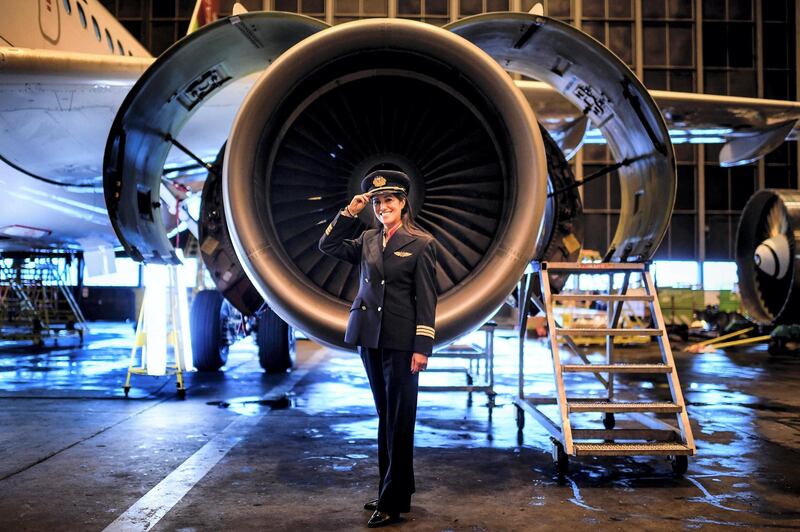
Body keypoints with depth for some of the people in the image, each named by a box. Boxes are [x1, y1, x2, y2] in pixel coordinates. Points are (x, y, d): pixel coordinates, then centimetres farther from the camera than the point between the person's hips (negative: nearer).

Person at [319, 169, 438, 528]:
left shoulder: (420, 244, -5)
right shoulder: (368, 241, 10)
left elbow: (426, 299, -9)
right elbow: (327, 245, 10)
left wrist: (422, 347, -14)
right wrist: (349, 213, 1)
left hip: (401, 342, -6)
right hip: (370, 339, 6)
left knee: (399, 420, 0)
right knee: (385, 417, 14)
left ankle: (392, 503, 6)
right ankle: (395, 490, 25)